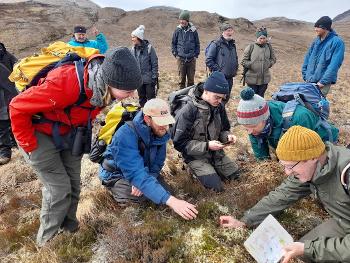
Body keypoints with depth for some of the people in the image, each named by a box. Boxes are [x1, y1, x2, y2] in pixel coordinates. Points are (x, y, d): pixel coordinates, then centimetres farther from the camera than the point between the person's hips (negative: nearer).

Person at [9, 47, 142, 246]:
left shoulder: (103, 83, -17)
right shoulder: (66, 84, -40)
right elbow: (18, 108, -27)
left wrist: (83, 132, 11)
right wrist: (29, 146, -18)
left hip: (68, 132, 6)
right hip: (38, 132, -6)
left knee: (74, 183, 9)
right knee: (59, 187, -4)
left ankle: (69, 226, 33)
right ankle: (47, 240, 20)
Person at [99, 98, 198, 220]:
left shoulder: (160, 132, -16)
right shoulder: (126, 135, -36)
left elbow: (156, 164, -9)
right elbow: (136, 173, -42)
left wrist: (143, 180, -32)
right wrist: (170, 200, -49)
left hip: (143, 169, 5)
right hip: (117, 173, -5)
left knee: (164, 191, -10)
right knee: (140, 195, -28)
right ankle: (115, 187, 3)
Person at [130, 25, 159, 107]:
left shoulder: (149, 48, -12)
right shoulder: (133, 49, 1)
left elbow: (154, 63, -9)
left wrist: (154, 77, -10)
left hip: (148, 79, -4)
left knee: (151, 98, 6)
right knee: (141, 99, 15)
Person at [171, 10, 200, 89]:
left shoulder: (193, 30, 0)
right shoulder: (177, 30, 2)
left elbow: (197, 44, 8)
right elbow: (173, 43, 10)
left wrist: (196, 55, 1)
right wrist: (175, 54, 1)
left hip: (191, 59, 0)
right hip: (181, 59, 0)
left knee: (191, 79, 6)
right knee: (181, 78, 4)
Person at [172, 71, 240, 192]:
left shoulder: (219, 107, -6)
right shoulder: (188, 111, -24)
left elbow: (223, 129, 9)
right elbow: (180, 143, -21)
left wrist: (227, 136, -15)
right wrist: (206, 146, -28)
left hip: (216, 152, 6)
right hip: (196, 156, -6)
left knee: (236, 175, 4)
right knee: (216, 186, -14)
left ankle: (211, 168, 21)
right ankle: (196, 170, 10)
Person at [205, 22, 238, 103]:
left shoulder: (233, 45, 15)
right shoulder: (216, 44, -9)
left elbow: (235, 59, 28)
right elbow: (208, 60, -14)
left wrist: (235, 69, 14)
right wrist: (217, 70, -15)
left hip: (230, 78, 7)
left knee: (226, 99, 14)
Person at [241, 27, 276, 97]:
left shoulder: (269, 46, 5)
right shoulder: (251, 46, -7)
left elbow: (273, 59, 16)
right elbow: (244, 61, -6)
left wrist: (268, 64, -1)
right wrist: (252, 65, -15)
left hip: (264, 78, 4)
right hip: (252, 78, -4)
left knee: (261, 97, 14)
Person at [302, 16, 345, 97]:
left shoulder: (337, 42, -10)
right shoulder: (316, 40, 9)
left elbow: (334, 65, -16)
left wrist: (323, 81, -20)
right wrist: (305, 75, 5)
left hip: (322, 82, -6)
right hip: (309, 80, 6)